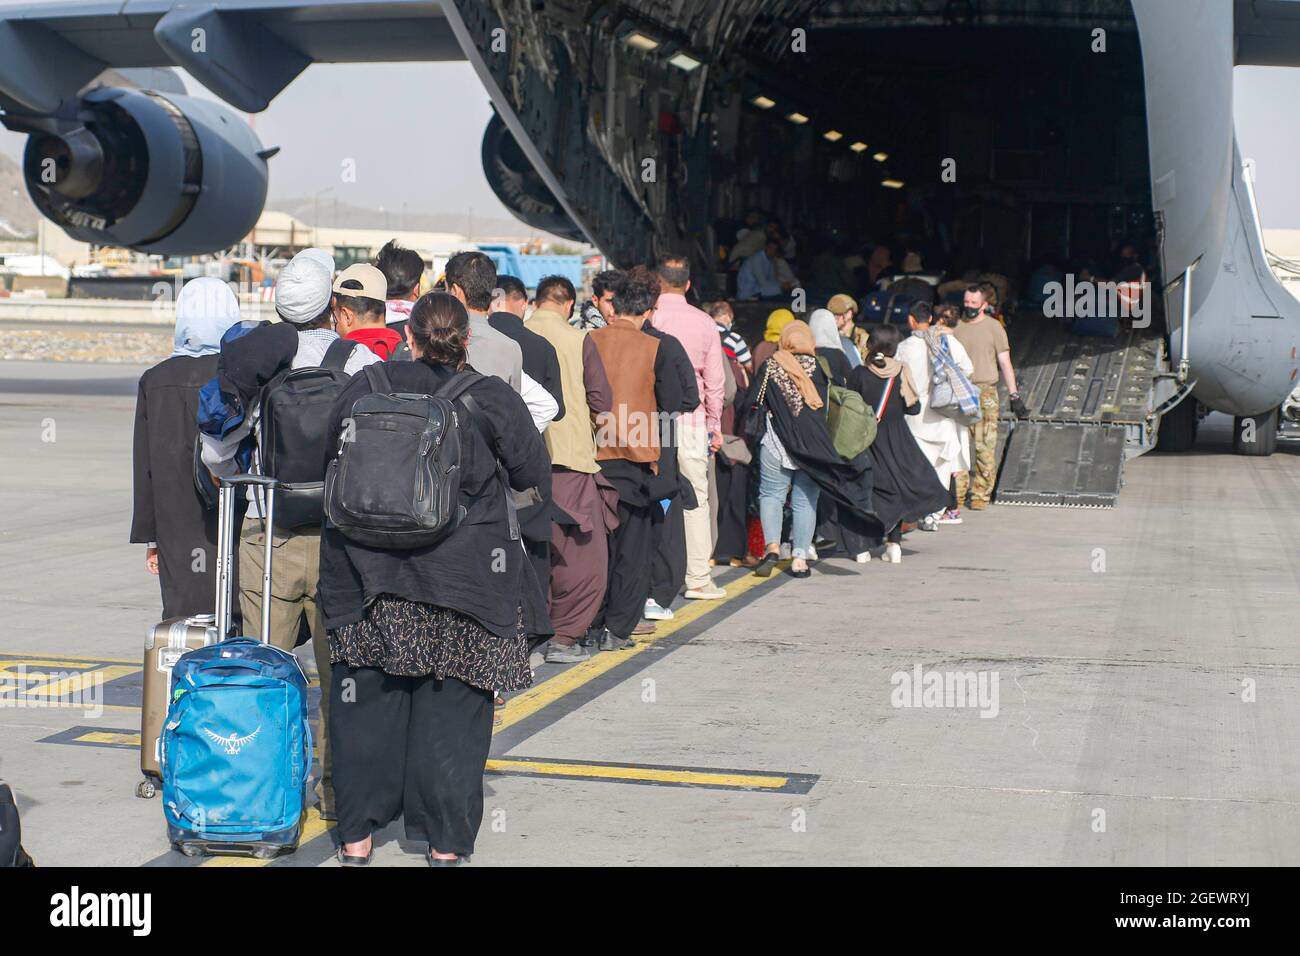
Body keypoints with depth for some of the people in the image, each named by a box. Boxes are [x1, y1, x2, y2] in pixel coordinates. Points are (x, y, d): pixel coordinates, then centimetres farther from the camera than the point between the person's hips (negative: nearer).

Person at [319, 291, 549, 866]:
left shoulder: (363, 389, 1)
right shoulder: (491, 399, -5)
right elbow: (532, 471, 4)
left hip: (368, 575, 2)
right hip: (463, 577, -2)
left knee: (367, 701, 11)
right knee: (451, 707, 6)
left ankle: (356, 836, 18)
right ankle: (446, 843, 12)